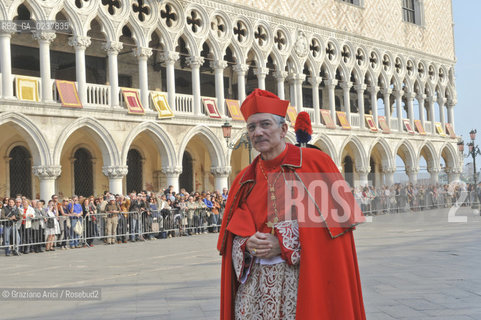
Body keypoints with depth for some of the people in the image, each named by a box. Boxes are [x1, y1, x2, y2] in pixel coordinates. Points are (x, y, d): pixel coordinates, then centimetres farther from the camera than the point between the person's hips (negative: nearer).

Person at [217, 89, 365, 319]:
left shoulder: (315, 163, -2)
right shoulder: (245, 180, 11)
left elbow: (335, 220, -7)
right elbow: (234, 236, 12)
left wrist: (284, 246, -13)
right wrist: (249, 245, -10)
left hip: (302, 282, -4)